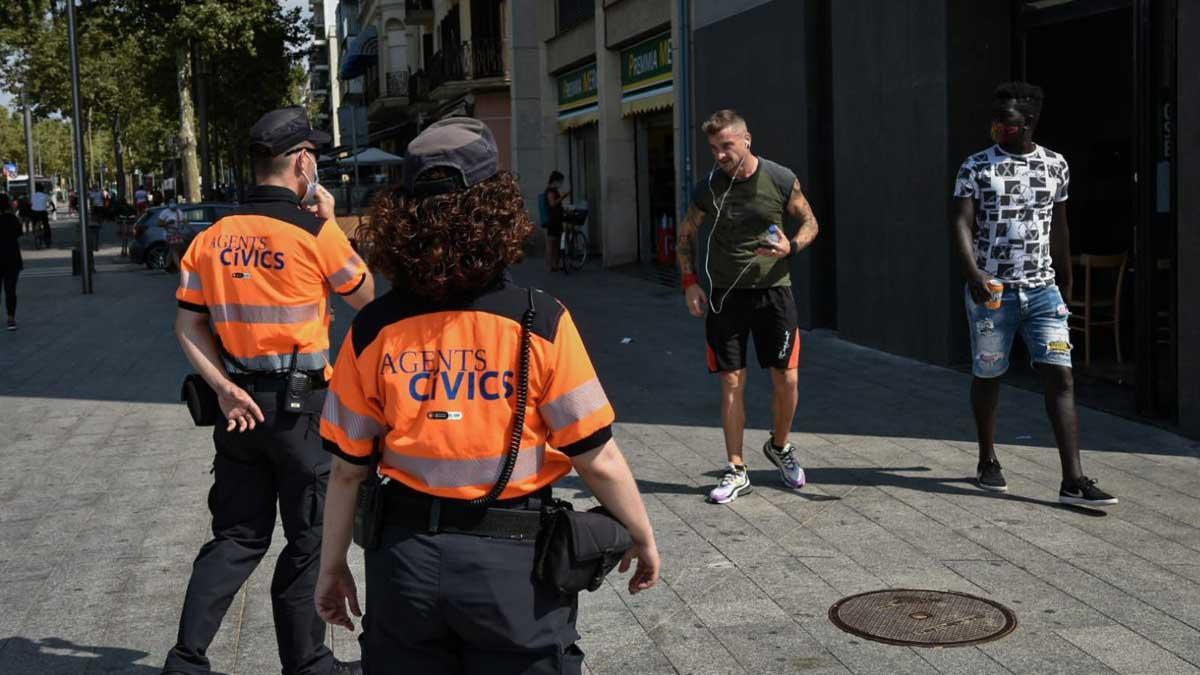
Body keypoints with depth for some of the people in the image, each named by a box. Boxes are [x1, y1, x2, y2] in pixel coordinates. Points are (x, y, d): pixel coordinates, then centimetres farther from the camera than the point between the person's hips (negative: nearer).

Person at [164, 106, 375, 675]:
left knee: (237, 535, 15)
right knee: (309, 539, 10)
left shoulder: (213, 236, 4)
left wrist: (223, 386, -2)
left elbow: (187, 325, 2)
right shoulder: (315, 231, -12)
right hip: (301, 404, -5)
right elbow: (365, 296, 3)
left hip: (240, 404, 5)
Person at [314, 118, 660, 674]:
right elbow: (596, 459, -10)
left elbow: (347, 467, -2)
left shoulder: (374, 330, -7)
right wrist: (643, 539, 5)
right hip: (512, 563, -2)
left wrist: (333, 566, 11)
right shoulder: (541, 323, -14)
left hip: (406, 561, 2)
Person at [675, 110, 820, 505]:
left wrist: (791, 246, -13)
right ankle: (736, 472, 7)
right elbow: (686, 236, 11)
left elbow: (810, 222, 8)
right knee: (732, 382, 0)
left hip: (773, 289, 0)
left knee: (787, 379, 0)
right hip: (725, 294, 0)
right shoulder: (708, 189, -2)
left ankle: (779, 447, 28)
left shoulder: (782, 181, -5)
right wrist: (690, 282, 0)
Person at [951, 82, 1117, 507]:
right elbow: (961, 224, -10)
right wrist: (972, 272, -26)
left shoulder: (1055, 165, 8)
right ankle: (987, 462, 28)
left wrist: (1066, 280, 24)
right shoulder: (976, 167, -2)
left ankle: (1073, 480, -9)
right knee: (988, 375, 9)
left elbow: (1058, 228, 18)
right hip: (991, 291, -2)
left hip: (1043, 290, 2)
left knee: (1060, 377, -7)